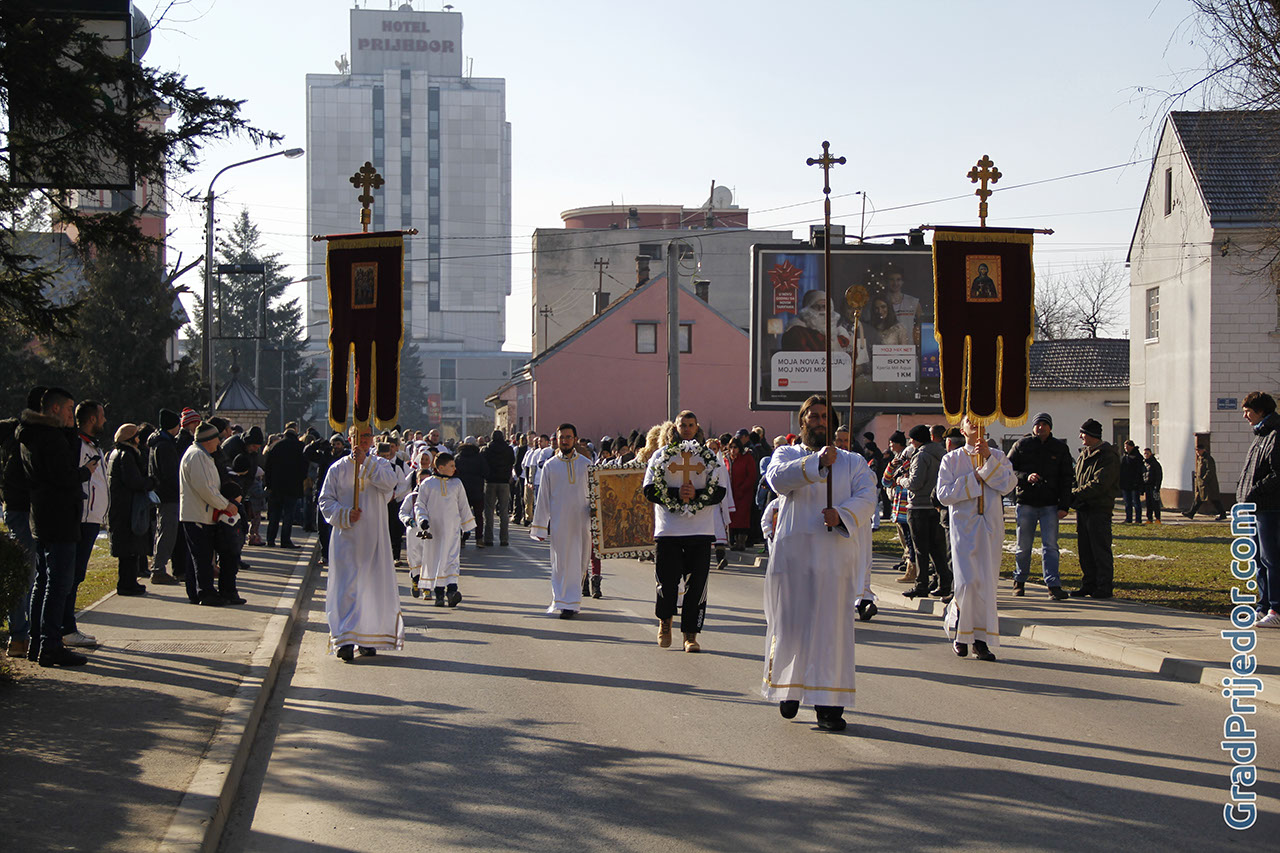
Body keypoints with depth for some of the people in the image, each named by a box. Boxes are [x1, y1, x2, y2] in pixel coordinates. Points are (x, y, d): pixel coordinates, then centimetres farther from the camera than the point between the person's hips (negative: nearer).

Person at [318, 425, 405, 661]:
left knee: (374, 586, 3)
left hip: (374, 537, 1)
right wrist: (345, 515, -13)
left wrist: (365, 462, -18)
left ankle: (369, 639, 14)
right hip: (346, 537, -1)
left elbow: (391, 482, -14)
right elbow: (325, 500, 3)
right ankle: (345, 640, -12)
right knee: (346, 587, -9)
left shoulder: (380, 465, 8)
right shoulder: (338, 468, 5)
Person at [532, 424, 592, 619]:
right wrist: (540, 527, 0)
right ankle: (567, 604, 1)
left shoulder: (586, 464, 7)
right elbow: (543, 498, 4)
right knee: (563, 563, -3)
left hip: (582, 522, 2)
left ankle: (571, 602, 22)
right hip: (559, 523, -2)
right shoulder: (549, 466, 3)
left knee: (580, 563, 6)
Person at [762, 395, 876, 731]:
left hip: (836, 551, 0)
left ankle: (828, 704, -6)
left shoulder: (853, 463, 16)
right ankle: (789, 690, 24)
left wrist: (842, 514, -21)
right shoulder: (787, 454, 13)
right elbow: (778, 479, -11)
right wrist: (817, 462, -24)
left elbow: (866, 498, -1)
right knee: (791, 623, 4)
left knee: (831, 625, -6)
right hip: (793, 549, 0)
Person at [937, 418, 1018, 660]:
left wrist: (988, 459, -13)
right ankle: (960, 634, 10)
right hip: (964, 524, -1)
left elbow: (1008, 485, -6)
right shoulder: (952, 459, 7)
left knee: (987, 583, -2)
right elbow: (943, 494, -4)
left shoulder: (997, 457, 10)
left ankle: (981, 640, 2)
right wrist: (975, 477, -9)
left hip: (990, 525, 2)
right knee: (967, 582, -10)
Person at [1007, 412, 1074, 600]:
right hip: (1026, 503, 0)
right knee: (1023, 546, 6)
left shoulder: (1060, 448, 8)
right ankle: (1019, 581, 21)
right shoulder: (1022, 445, 5)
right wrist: (1026, 477, -15)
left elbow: (1066, 479, 7)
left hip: (1050, 506, 0)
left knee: (1050, 546, -7)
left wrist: (1064, 506, -2)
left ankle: (1053, 584, -9)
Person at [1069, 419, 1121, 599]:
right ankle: (1089, 585, 17)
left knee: (1100, 549, -6)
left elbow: (1100, 484, -19)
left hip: (1099, 509, -8)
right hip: (1083, 508, 8)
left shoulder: (1108, 456, -11)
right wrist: (1073, 493, 1)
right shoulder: (1084, 454, 16)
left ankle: (1104, 587, -2)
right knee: (1085, 549, 11)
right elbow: (1077, 478, 22)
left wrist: (1076, 494, -15)